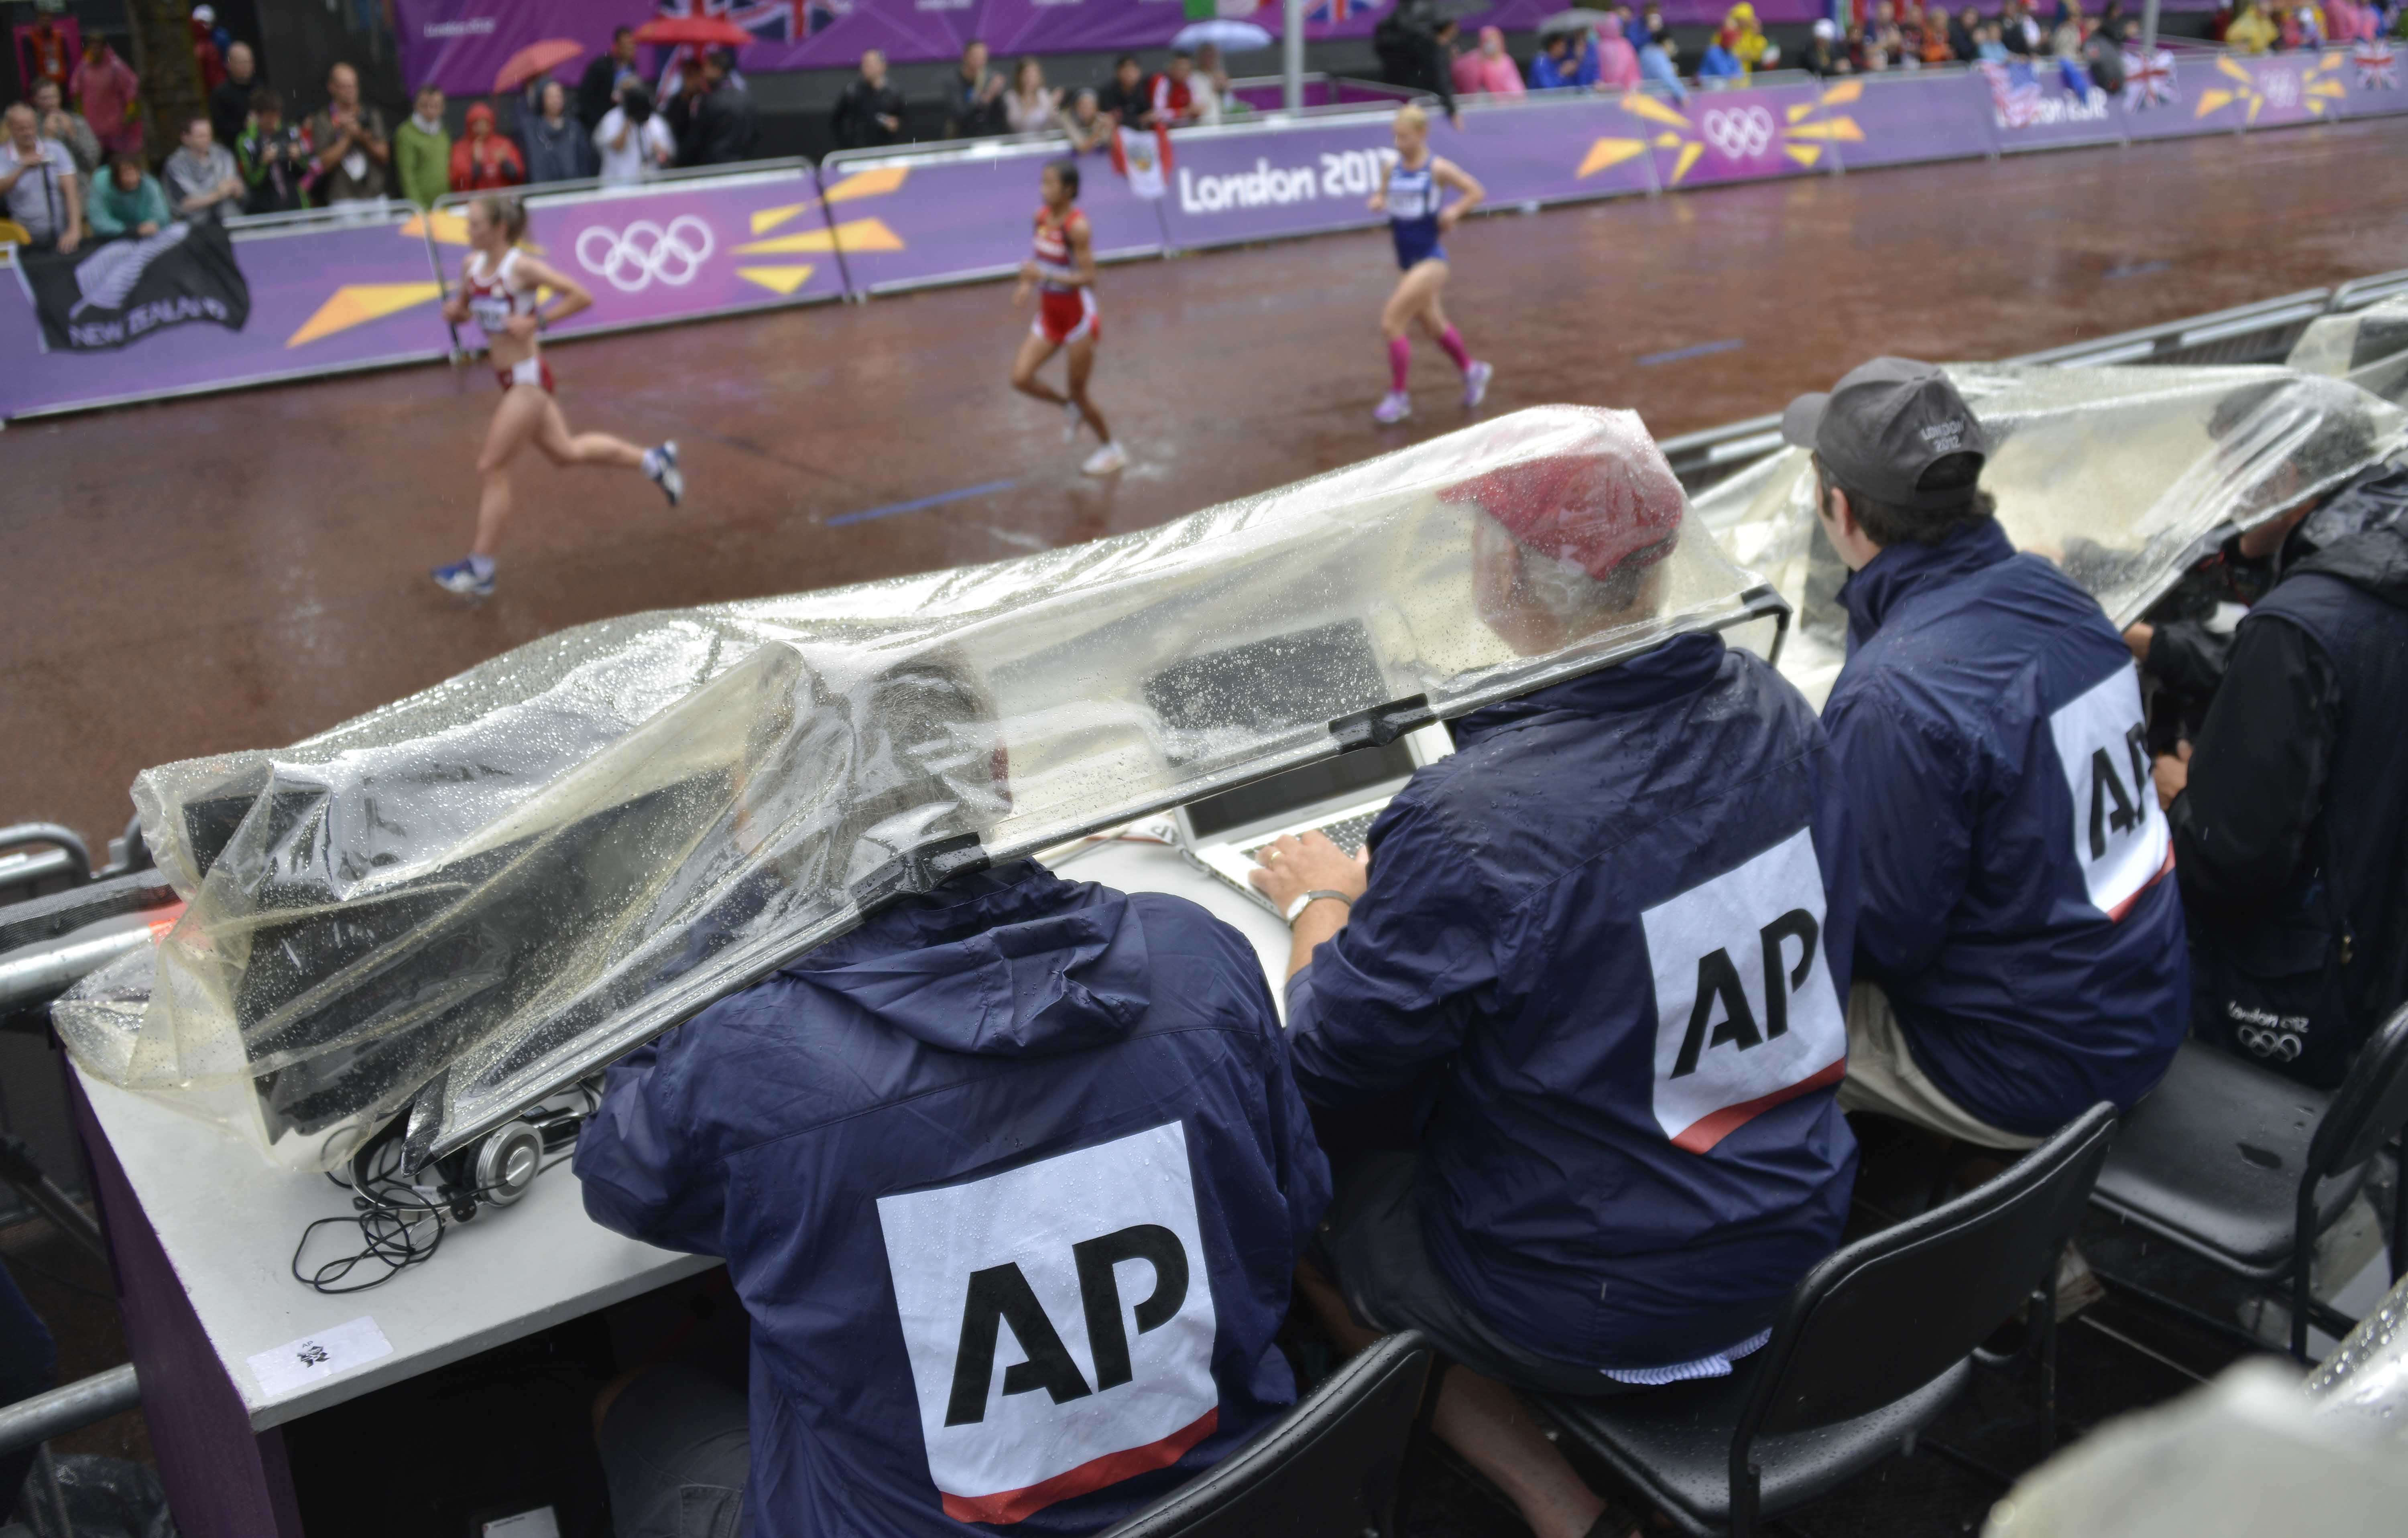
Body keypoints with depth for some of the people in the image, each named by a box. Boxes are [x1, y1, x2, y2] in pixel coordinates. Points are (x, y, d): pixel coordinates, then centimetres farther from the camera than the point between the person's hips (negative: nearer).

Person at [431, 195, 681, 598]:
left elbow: (582, 296, -18)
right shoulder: (472, 264, 5)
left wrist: (535, 321, -23)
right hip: (510, 378, 9)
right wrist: (454, 309, -4)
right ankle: (653, 461, 37)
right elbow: (463, 308, 19)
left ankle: (480, 570, 3)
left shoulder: (522, 267, -17)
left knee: (491, 469, -6)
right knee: (566, 451, 21)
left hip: (528, 379, -9)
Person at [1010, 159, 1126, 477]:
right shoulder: (1041, 216, 1)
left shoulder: (1077, 227, -21)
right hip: (1049, 315, 7)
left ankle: (1113, 451, 27)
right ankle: (1070, 408, 24)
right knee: (1021, 378, -5)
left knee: (1078, 392, 4)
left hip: (1078, 316, -7)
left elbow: (1088, 278, -24)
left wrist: (1044, 276, -33)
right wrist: (1028, 283, -4)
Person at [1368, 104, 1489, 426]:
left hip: (1430, 260, -7)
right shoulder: (1393, 167, 3)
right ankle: (1472, 371, 45)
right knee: (1434, 326, 21)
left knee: (1391, 323, -14)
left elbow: (1475, 192, -3)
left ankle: (1398, 397, 0)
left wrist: (1454, 212, -18)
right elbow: (1381, 195, 15)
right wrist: (1378, 202, -7)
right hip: (1408, 262, 7)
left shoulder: (1438, 169, -11)